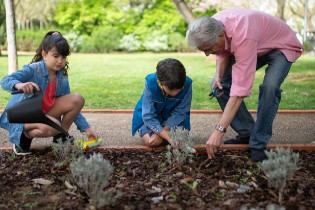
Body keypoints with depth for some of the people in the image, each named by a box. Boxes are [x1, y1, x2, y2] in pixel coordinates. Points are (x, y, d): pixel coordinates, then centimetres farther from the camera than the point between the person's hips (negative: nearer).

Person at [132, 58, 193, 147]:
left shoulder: (187, 84, -30)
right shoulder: (150, 84, -33)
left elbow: (179, 112, -21)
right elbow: (148, 117, -30)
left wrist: (159, 134, -27)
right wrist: (169, 137, -38)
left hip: (173, 118, 2)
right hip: (152, 117, -1)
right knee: (150, 142, -21)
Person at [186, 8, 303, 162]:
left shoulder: (243, 37, -44)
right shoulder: (212, 27, -21)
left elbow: (240, 88, -46)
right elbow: (223, 52, 2)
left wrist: (219, 130, -47)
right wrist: (219, 75, -20)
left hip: (282, 46, -7)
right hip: (256, 47, 7)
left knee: (269, 87, -34)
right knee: (218, 85, -5)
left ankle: (258, 145, -19)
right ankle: (246, 133, 5)